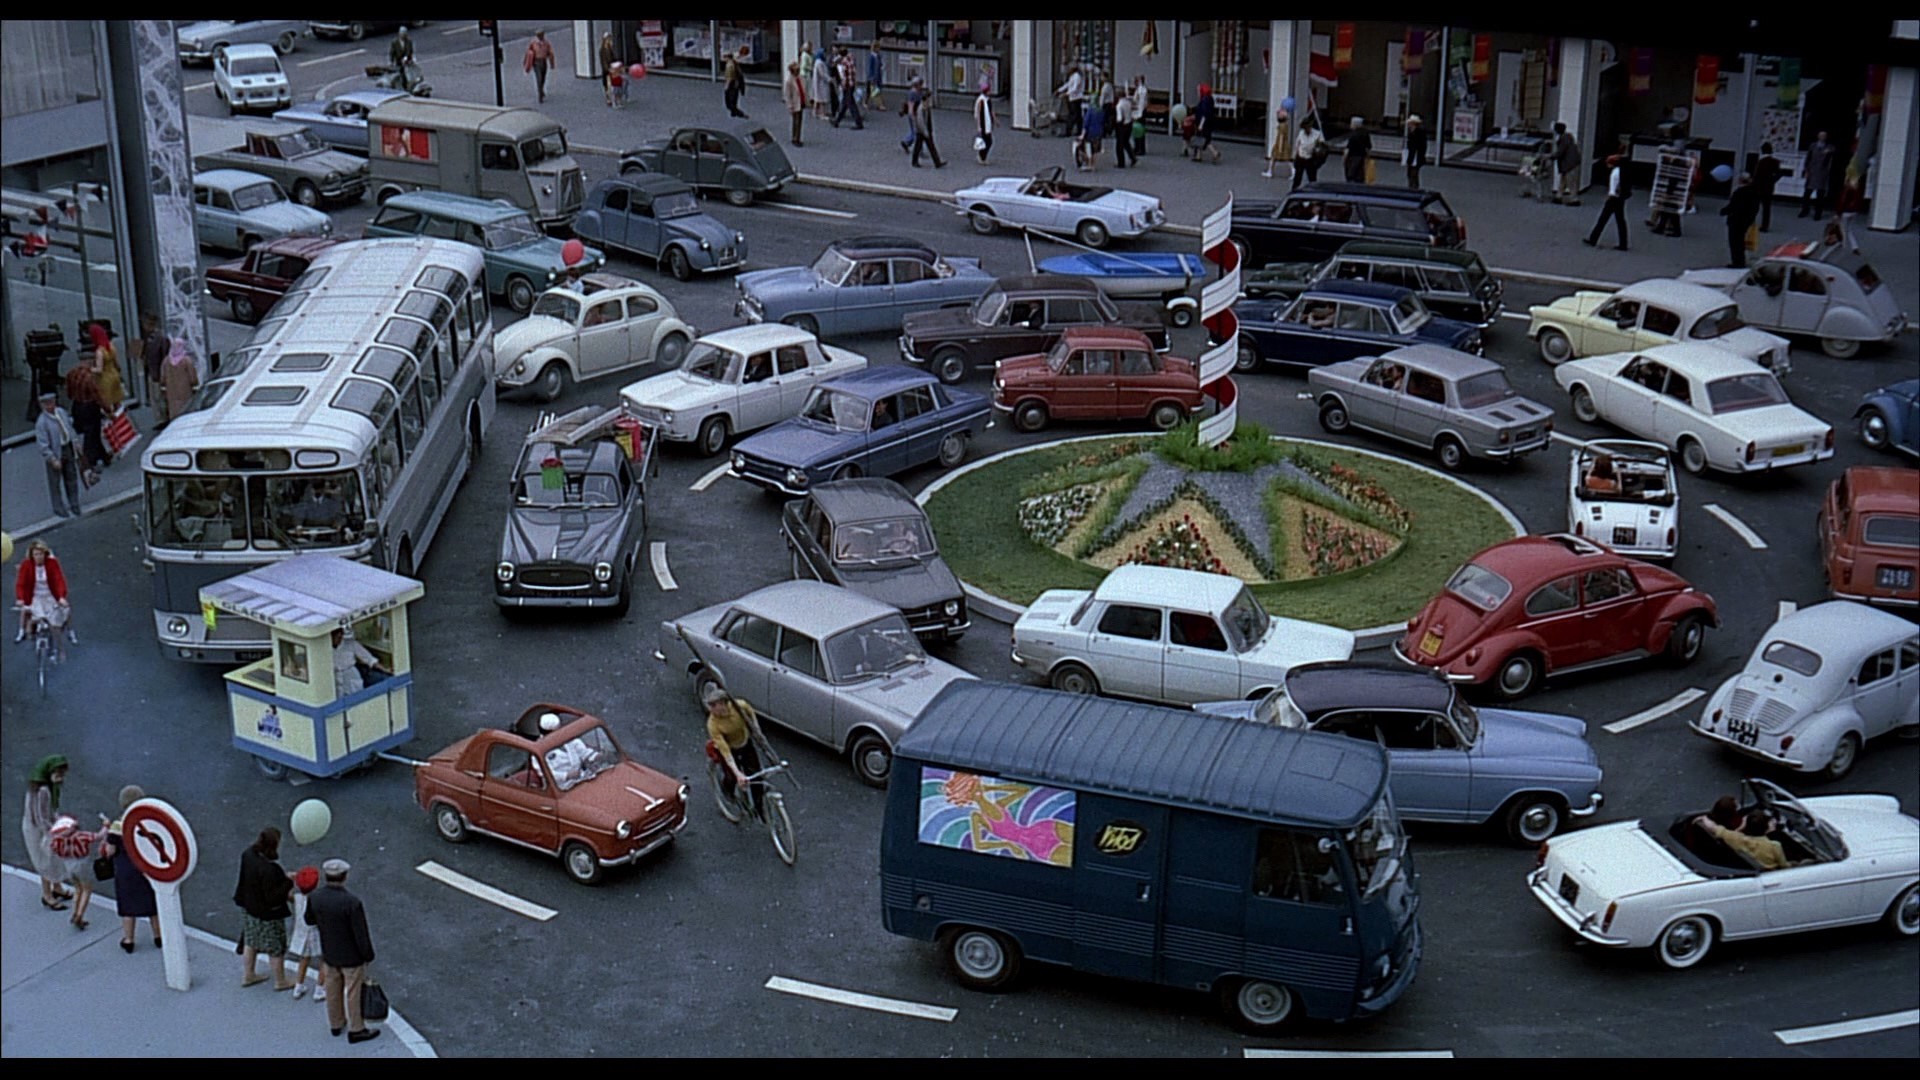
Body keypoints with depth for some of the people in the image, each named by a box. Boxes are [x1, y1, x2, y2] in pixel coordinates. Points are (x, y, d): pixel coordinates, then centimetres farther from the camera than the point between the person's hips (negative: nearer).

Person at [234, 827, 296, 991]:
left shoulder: (248, 854, -12)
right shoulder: (269, 868, -37)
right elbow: (272, 897, -30)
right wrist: (288, 882, -21)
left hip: (249, 907, 7)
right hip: (268, 913, -7)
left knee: (250, 942, 26)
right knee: (276, 947, 14)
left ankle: (247, 975, 43)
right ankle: (280, 981, 31)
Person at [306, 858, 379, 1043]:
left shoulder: (315, 897, -15)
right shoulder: (352, 902, -32)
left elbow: (310, 920, 4)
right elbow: (361, 934, -23)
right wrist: (368, 955, -8)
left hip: (329, 953, 5)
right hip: (351, 956, -5)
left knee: (333, 990, 24)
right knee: (354, 993, 14)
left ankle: (336, 1024, 42)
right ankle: (356, 1030, 28)